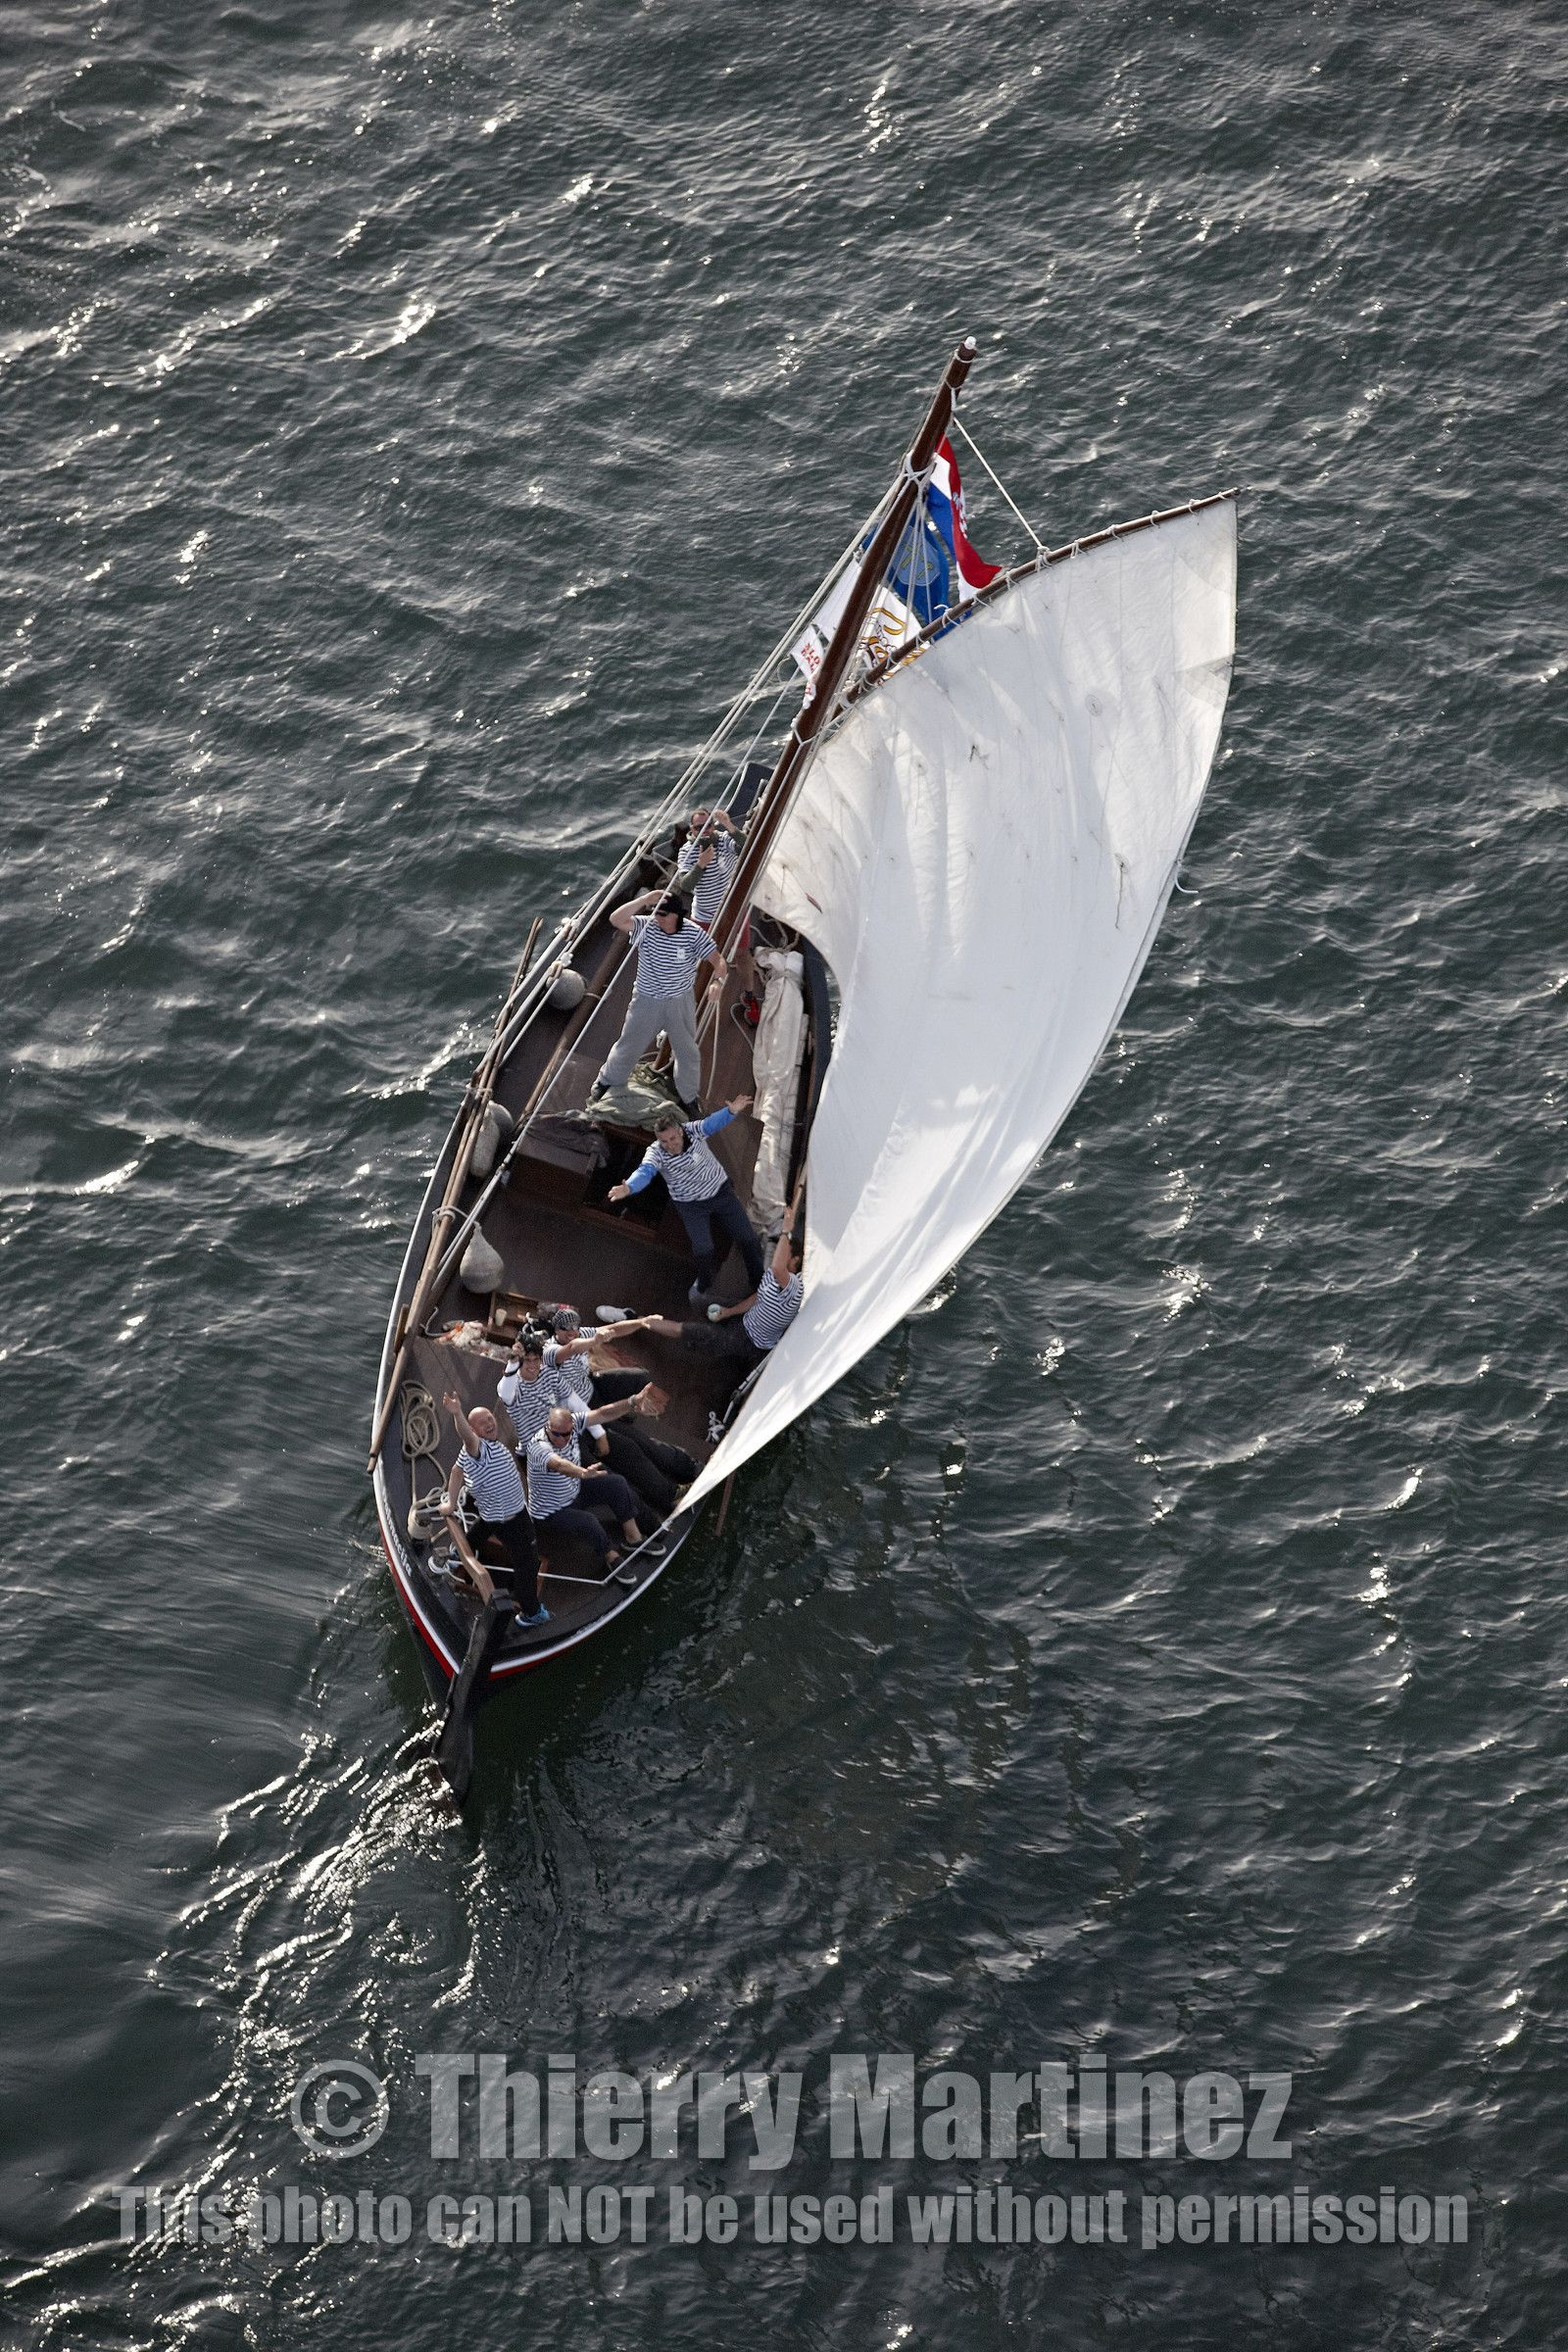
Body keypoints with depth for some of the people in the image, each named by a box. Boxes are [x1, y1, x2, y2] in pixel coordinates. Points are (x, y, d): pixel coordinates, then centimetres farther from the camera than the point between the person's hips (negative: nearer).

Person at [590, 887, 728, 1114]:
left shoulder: (693, 934, -17)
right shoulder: (646, 926, -17)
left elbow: (718, 960, -20)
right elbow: (616, 919, -33)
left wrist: (718, 980, -42)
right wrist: (645, 899, -42)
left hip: (680, 1003, 0)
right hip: (646, 1001, 0)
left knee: (687, 1052, 14)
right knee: (628, 1046, 17)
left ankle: (689, 1097, 38)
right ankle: (606, 1081, 43)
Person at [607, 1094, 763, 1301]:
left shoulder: (692, 1131, -21)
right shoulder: (656, 1153, -24)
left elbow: (712, 1123, -39)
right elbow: (645, 1172, -41)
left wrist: (731, 1111, -62)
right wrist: (628, 1188, -64)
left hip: (721, 1190, 1)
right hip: (691, 1205, -1)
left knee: (747, 1238, 6)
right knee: (702, 1249, -11)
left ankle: (759, 1282, 28)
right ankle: (703, 1284, 21)